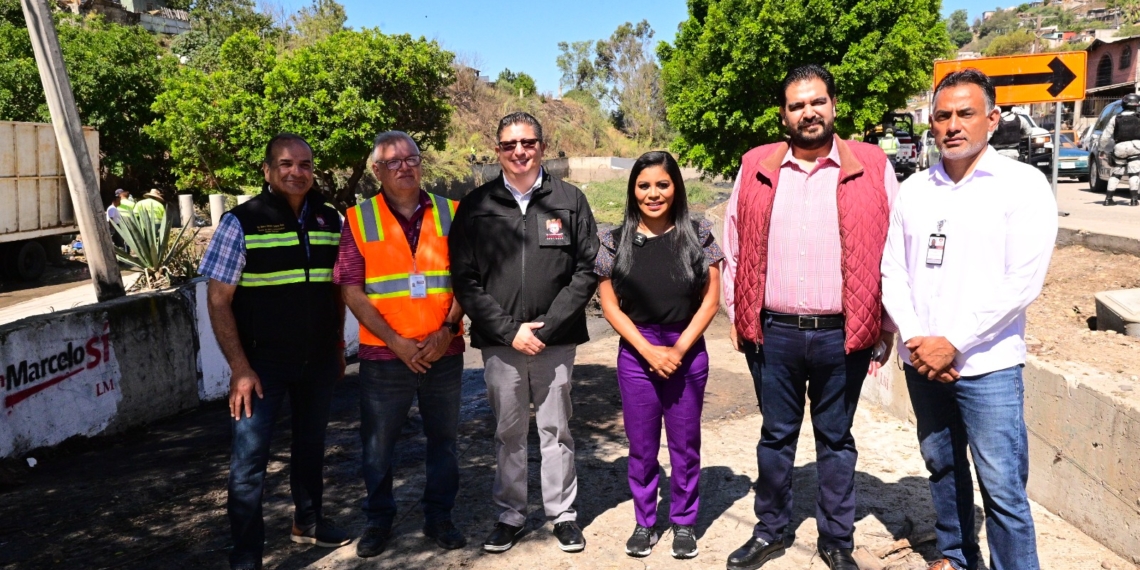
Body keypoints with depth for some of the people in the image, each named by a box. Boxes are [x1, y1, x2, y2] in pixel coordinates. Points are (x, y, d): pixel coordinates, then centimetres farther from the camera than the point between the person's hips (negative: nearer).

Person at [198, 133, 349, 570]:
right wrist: (239, 367, -16)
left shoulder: (330, 220, 4)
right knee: (250, 457, -1)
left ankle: (307, 521, 38)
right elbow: (218, 299, -11)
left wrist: (338, 346, 10)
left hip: (319, 359, 4)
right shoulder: (242, 222, -9)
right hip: (263, 361, -4)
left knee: (311, 443, 18)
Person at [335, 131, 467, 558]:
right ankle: (378, 520, 28)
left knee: (443, 437, 12)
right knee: (378, 443, 9)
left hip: (444, 352, 2)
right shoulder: (358, 220, -1)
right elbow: (352, 291, -5)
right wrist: (397, 342, -11)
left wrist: (448, 330, -11)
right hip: (384, 355, -1)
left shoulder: (450, 214, 4)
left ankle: (439, 517, 29)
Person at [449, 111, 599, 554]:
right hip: (500, 343, 1)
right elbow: (465, 280, -1)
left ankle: (563, 514, 24)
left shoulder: (570, 200, 3)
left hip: (556, 342, 0)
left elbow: (587, 270, 0)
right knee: (508, 433, 11)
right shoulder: (476, 206, 3)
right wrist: (508, 331, -9)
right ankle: (510, 515, 26)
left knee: (555, 430, 10)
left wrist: (547, 327, -9)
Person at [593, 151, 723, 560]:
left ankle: (684, 523, 27)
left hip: (688, 352, 0)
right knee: (641, 446, 10)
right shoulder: (616, 241, 0)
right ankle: (644, 523, 26)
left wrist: (679, 348, -10)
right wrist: (649, 350, -9)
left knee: (685, 445, 10)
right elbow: (609, 305, 0)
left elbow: (710, 300, -1)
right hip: (635, 354, 1)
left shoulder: (698, 235, -1)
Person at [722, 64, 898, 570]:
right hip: (772, 332, 1)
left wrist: (887, 326, 1)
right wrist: (737, 315, 7)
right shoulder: (755, 168, 3)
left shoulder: (872, 168, -1)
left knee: (836, 439, 13)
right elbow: (735, 247, 8)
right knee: (776, 435, 14)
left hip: (843, 335, -1)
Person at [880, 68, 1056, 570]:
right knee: (943, 469, 18)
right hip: (921, 362, 5)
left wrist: (953, 344, -15)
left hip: (986, 366, -4)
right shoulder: (914, 190, 8)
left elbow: (1022, 283, -13)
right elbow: (893, 272, 6)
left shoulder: (1022, 185, -6)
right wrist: (915, 338, -9)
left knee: (1002, 488, -3)